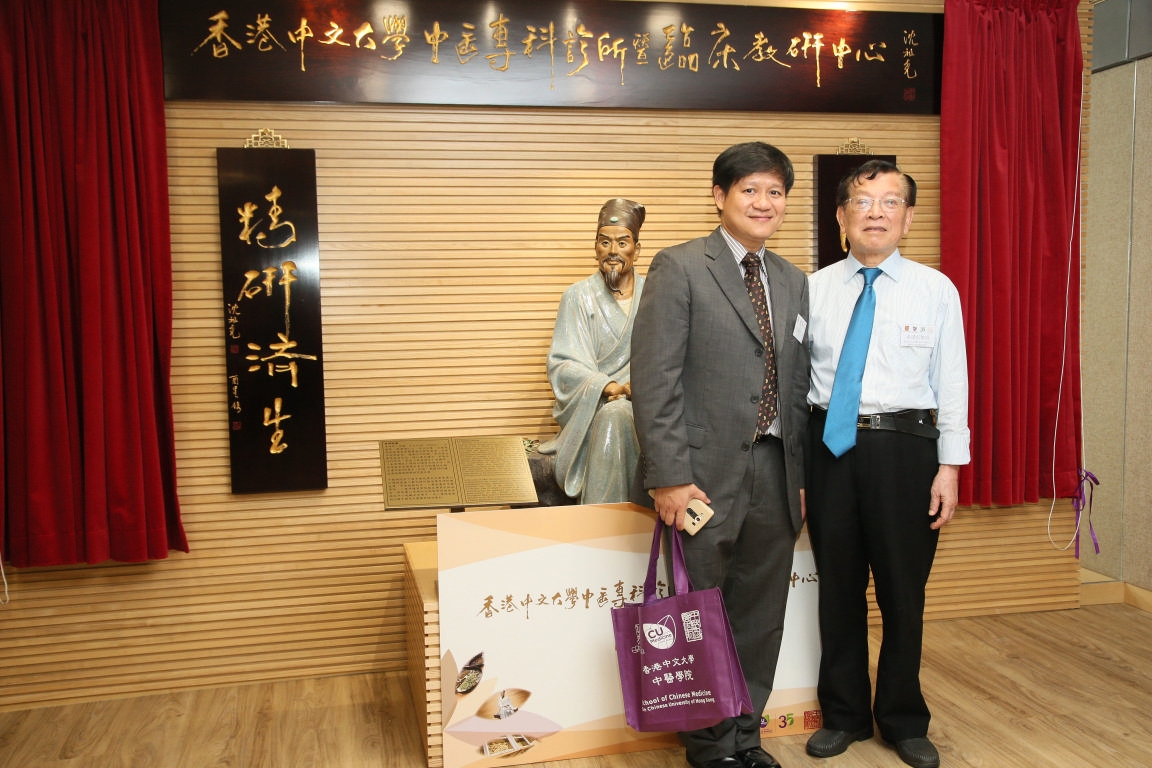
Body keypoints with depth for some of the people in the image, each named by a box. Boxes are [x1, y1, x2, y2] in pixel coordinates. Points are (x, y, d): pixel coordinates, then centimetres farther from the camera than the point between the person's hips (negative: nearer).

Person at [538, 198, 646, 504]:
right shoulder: (579, 296, 5)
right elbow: (562, 364, -4)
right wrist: (608, 387, -22)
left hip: (643, 401, 1)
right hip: (590, 405, -1)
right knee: (612, 415, -35)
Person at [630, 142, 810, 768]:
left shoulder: (793, 282, 15)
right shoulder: (679, 268, -5)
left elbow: (797, 386, 16)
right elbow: (654, 379, -11)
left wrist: (800, 476, 12)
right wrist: (669, 477, -16)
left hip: (773, 474, 6)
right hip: (706, 474, -5)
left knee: (760, 618, 13)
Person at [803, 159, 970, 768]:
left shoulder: (936, 290, 1)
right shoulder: (814, 289, 4)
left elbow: (952, 382, 0)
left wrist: (950, 466, -4)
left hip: (906, 446, -1)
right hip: (829, 444, 1)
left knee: (903, 588, 9)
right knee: (838, 585, 12)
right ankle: (844, 714, 31)